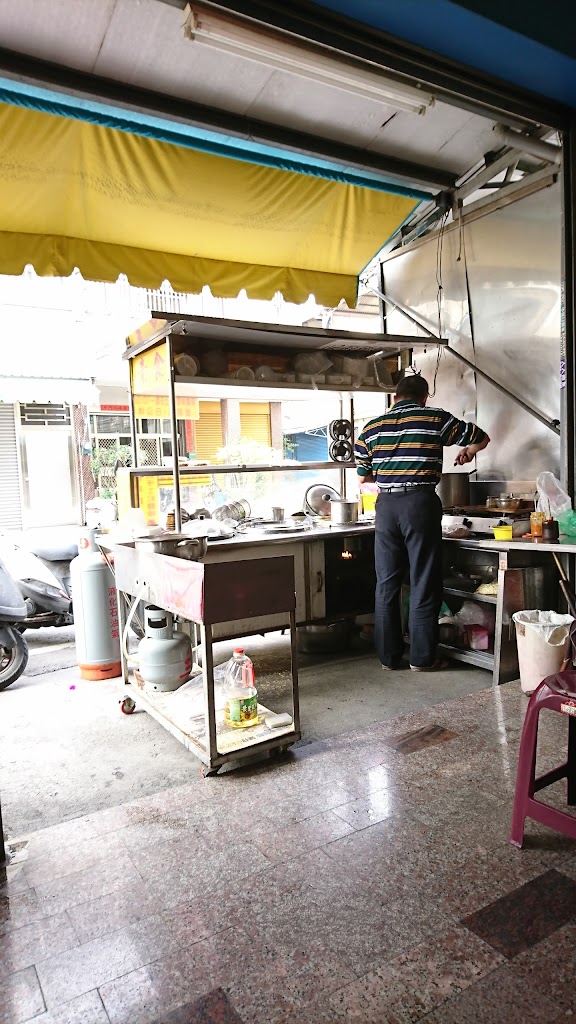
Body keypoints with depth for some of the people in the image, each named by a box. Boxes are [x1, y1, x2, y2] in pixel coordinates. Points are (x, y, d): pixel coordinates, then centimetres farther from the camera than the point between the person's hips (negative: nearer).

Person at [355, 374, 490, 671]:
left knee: (387, 583, 10)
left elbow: (363, 476, 16)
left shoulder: (371, 427, 10)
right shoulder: (436, 419, 3)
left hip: (386, 505, 3)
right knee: (424, 583, 5)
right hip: (421, 503, -3)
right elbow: (481, 438, 13)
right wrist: (466, 452, 34)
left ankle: (388, 655, 17)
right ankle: (422, 657, 11)